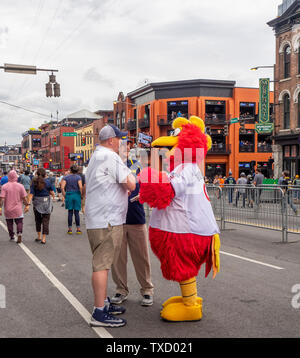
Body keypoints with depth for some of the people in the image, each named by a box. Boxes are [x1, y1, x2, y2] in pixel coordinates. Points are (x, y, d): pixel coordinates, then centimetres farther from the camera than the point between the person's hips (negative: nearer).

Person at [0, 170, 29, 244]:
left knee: (9, 223, 16)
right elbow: (24, 198, -4)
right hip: (17, 209, 0)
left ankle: (11, 236, 27)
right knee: (19, 222, 7)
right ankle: (19, 234, -15)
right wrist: (27, 205, 8)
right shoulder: (20, 186, -5)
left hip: (8, 209, 0)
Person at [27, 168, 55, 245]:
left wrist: (28, 203, -14)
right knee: (45, 221, 3)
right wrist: (53, 195, 18)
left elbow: (31, 194, -11)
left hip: (37, 203, 2)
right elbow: (52, 192, -3)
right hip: (46, 203, -2)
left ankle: (39, 237, 27)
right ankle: (43, 239, -1)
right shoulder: (47, 181, -7)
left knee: (38, 220, 19)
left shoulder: (34, 182, -4)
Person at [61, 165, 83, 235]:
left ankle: (70, 229, 8)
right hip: (77, 195, -1)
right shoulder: (78, 177, -2)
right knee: (76, 212, 4)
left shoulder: (66, 177, 4)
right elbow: (80, 187, -14)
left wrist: (65, 196, 3)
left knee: (70, 213, 6)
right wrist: (81, 195, -2)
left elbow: (62, 188, -5)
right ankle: (78, 229, 6)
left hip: (69, 195, 1)